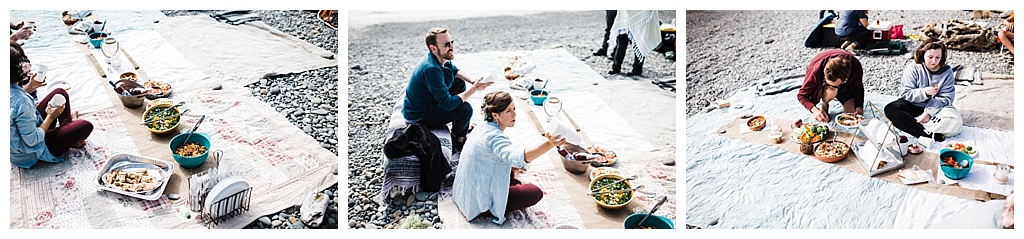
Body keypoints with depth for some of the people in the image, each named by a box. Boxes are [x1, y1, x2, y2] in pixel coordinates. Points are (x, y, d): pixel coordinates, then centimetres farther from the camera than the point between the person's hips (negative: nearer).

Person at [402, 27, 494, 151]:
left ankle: (464, 128, 22)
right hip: (418, 117, -10)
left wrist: (471, 81, 0)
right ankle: (457, 139, 12)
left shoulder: (439, 58, -4)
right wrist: (474, 89, -28)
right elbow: (448, 104, -34)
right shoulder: (431, 69, -34)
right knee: (466, 109, -19)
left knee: (460, 84, 13)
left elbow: (454, 71, 19)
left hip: (427, 103, 10)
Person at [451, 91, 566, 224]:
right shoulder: (495, 136, -27)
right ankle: (493, 211, -3)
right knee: (535, 193, -5)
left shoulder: (485, 128, 4)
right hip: (479, 204, -10)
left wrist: (512, 167, 11)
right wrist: (549, 144, -61)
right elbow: (517, 158, -48)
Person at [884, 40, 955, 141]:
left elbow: (946, 97, -9)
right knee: (890, 109, -32)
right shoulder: (913, 68, -7)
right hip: (912, 106, 0)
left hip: (933, 108, 0)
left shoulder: (946, 71, -3)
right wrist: (924, 92, -31)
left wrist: (929, 113, -24)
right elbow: (905, 94, -12)